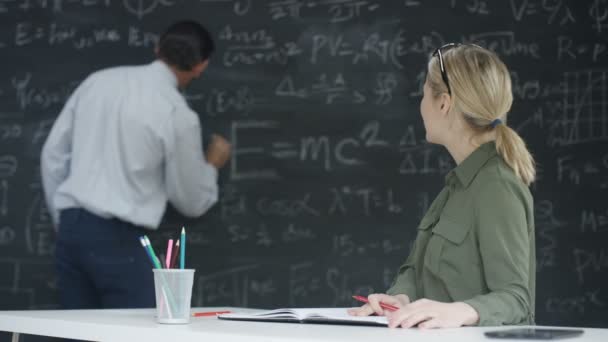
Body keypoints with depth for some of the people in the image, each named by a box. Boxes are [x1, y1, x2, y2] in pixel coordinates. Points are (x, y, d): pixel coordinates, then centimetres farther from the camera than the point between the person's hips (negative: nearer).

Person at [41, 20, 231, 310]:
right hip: (119, 239, -6)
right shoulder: (179, 115, -8)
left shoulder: (98, 81, 8)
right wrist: (212, 165, 23)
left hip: (71, 230, 6)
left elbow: (53, 156, 12)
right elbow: (191, 202, 3)